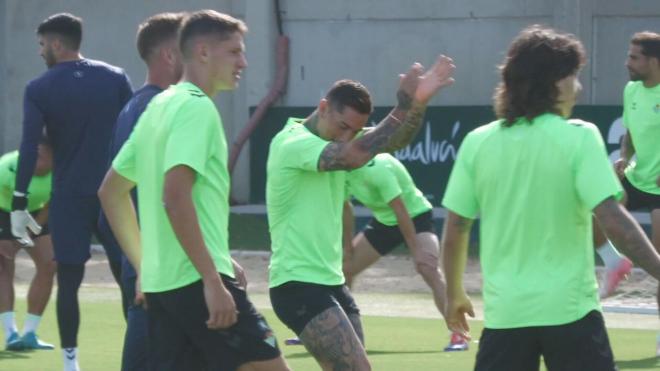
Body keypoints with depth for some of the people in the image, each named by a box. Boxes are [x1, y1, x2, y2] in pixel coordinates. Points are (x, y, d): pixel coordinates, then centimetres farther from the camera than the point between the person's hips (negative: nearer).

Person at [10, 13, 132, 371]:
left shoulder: (39, 89, -2)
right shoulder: (115, 78, 4)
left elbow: (29, 148, -9)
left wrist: (19, 202, -9)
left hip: (69, 196, -2)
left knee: (69, 281, 4)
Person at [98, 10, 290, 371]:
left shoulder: (159, 107, 17)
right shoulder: (197, 107, -11)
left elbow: (111, 192, 23)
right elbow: (175, 198, -22)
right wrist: (213, 281, -23)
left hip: (159, 284, 9)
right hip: (197, 281, -9)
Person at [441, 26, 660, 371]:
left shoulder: (477, 143, 3)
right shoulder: (579, 137, -8)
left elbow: (454, 232, 7)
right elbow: (612, 220, -15)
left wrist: (454, 294, 20)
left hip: (505, 312, 3)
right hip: (570, 310, -3)